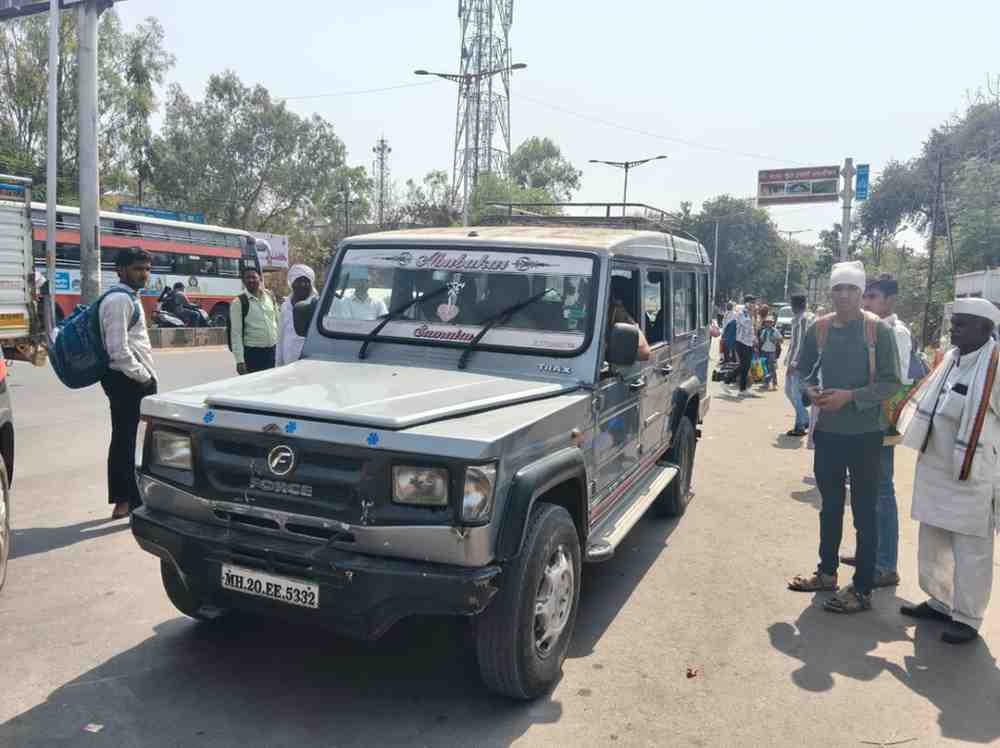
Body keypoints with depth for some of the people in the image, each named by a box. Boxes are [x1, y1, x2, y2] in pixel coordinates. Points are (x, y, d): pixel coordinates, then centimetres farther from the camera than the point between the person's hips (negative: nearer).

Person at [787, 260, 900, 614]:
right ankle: (827, 573, 33)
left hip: (865, 434, -4)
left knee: (864, 513, 4)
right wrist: (810, 390, -7)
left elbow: (891, 382, -10)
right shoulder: (819, 328, 2)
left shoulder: (879, 330, -10)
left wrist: (850, 396, -21)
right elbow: (803, 369, 13)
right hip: (827, 431, 4)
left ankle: (862, 591, 14)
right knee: (830, 507, 18)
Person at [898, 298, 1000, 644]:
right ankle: (939, 601, 33)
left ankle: (967, 618, 17)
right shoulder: (951, 357, 9)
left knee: (970, 549, 4)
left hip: (972, 473, -8)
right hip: (936, 467, 8)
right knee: (933, 541, 17)